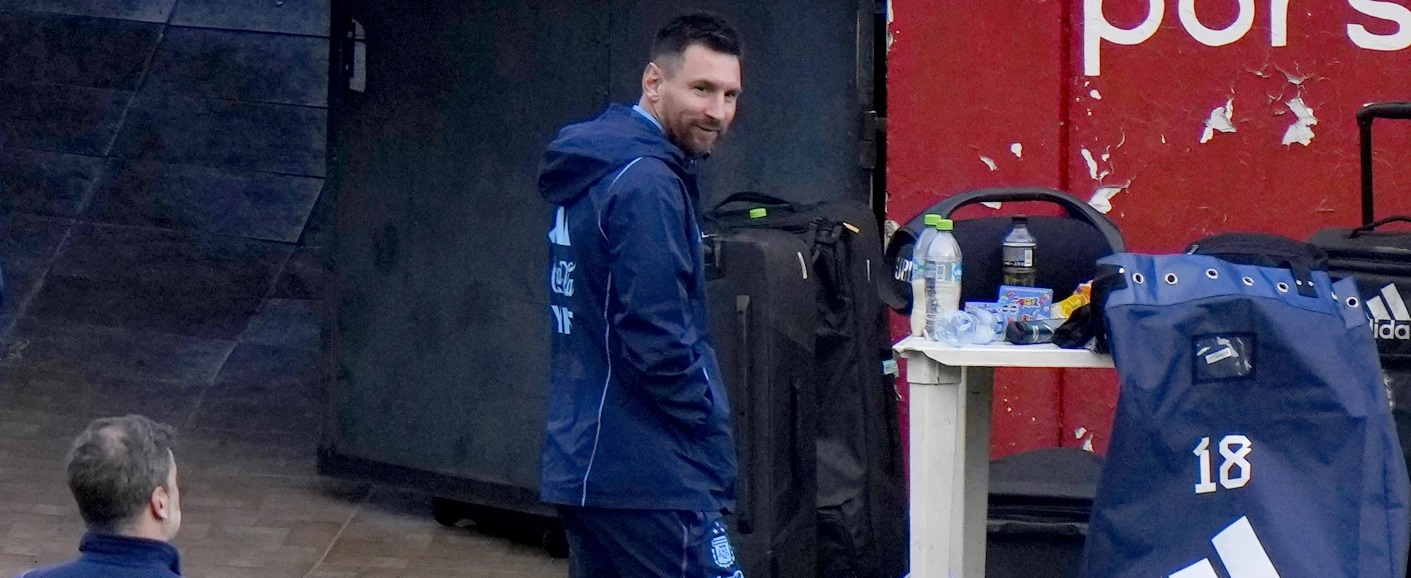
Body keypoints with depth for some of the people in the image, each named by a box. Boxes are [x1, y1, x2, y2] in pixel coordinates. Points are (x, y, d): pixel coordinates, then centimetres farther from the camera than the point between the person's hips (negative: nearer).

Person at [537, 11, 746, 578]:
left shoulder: (591, 173, 15)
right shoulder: (647, 184, -17)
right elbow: (656, 340, -22)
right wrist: (712, 421, -7)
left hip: (580, 463, 10)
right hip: (651, 480, -10)